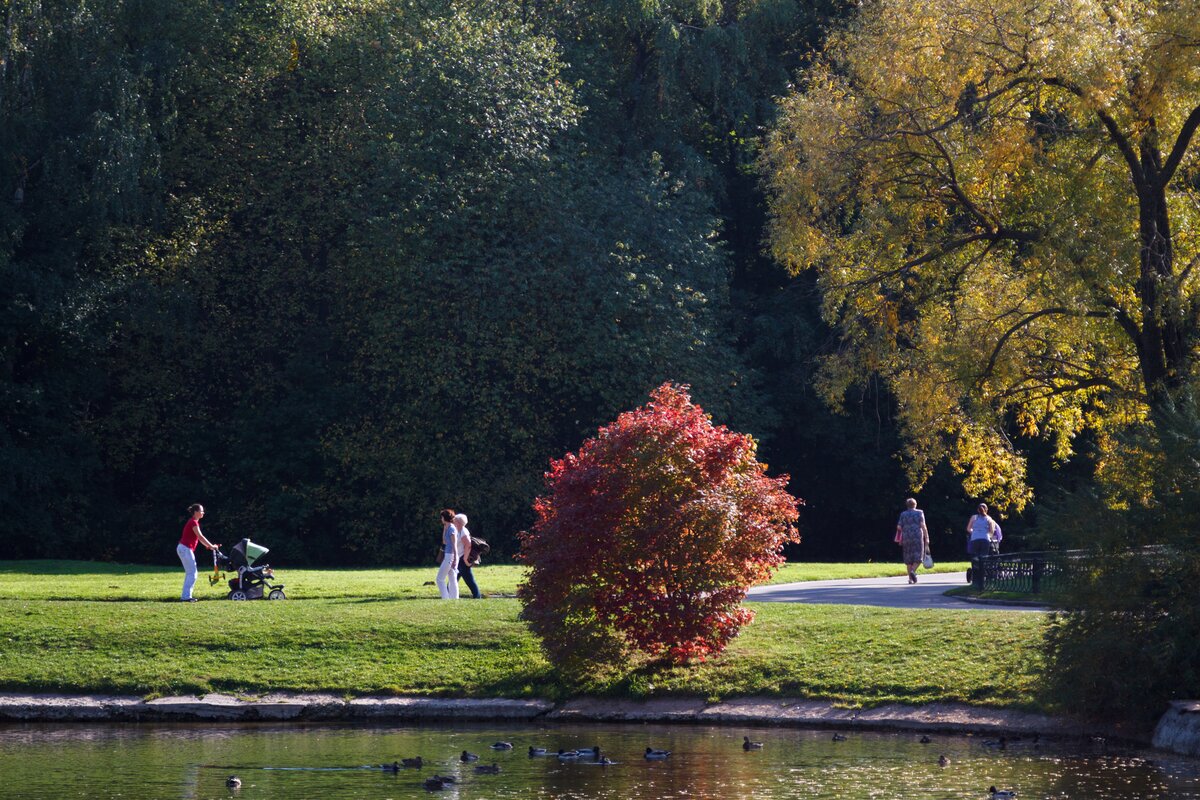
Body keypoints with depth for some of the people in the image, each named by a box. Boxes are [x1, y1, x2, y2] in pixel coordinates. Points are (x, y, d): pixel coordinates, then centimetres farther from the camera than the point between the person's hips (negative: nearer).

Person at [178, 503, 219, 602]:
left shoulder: (194, 522, 16)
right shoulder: (193, 522, -14)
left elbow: (199, 538, 19)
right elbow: (200, 536, -19)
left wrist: (209, 546, 14)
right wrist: (211, 546, -15)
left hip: (183, 548, 10)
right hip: (185, 549, -10)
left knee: (189, 573, 13)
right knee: (192, 573, -8)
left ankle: (186, 596, 14)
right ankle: (186, 596, -10)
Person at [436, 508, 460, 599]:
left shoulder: (451, 529, -13)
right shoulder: (448, 528, 15)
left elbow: (454, 545, -18)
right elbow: (444, 542, 24)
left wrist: (455, 560, -22)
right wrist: (444, 528, 19)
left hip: (450, 555, -10)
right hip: (448, 555, 10)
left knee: (440, 579, -6)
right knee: (452, 580, 8)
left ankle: (445, 598, -11)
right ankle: (454, 599, 8)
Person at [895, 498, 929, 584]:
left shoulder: (903, 514, 8)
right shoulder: (919, 513, 3)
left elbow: (899, 527, 3)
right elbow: (923, 525, -6)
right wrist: (926, 538, -5)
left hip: (906, 538, 2)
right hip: (918, 537, -2)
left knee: (908, 558, 9)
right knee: (918, 557, 1)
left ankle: (910, 578, 6)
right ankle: (913, 571, -25)